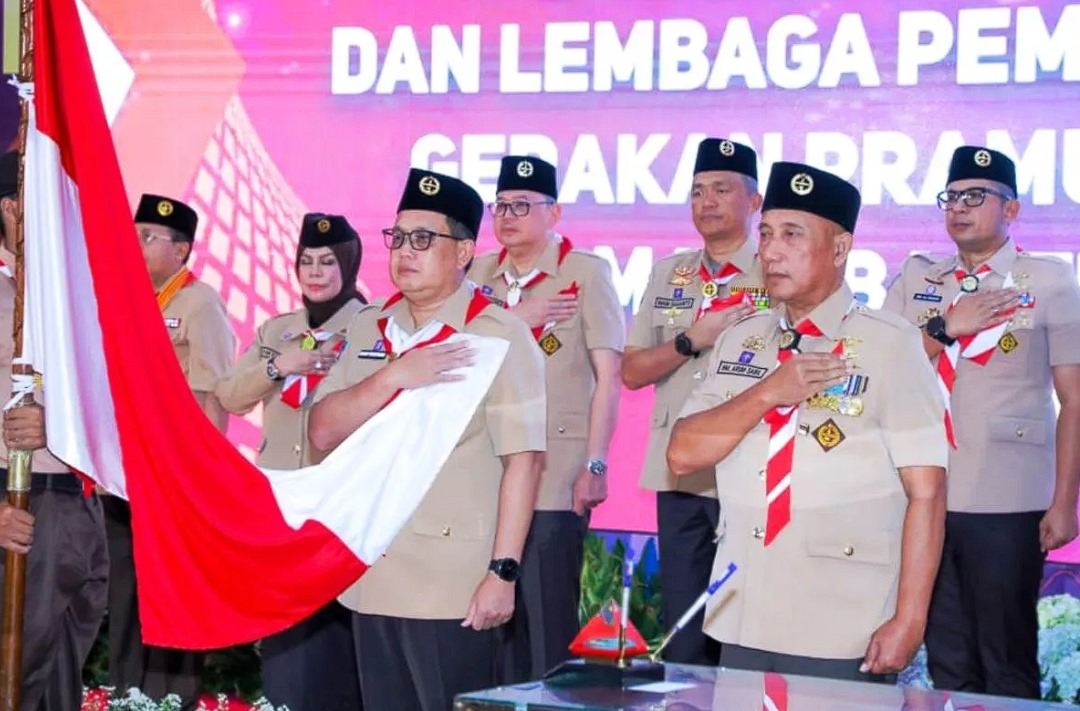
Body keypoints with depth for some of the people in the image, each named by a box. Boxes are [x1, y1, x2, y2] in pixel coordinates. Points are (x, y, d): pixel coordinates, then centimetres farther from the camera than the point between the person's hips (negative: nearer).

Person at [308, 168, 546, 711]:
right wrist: (394, 375, -14)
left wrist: (503, 570, -16)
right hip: (369, 576, 6)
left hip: (453, 584, -6)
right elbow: (322, 432, 1)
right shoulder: (367, 329, 10)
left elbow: (522, 457, -12)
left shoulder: (498, 334, -8)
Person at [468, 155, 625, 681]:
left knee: (546, 623, -2)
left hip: (554, 479, -5)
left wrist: (595, 465, -12)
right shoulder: (480, 273, 12)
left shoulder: (586, 272, -4)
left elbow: (608, 374, -7)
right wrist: (515, 318, -10)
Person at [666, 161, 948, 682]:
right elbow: (682, 455, 1)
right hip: (741, 625, 5)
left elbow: (925, 492, -9)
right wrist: (767, 393, -12)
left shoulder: (889, 344, -7)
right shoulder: (740, 342, 9)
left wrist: (908, 621, -13)